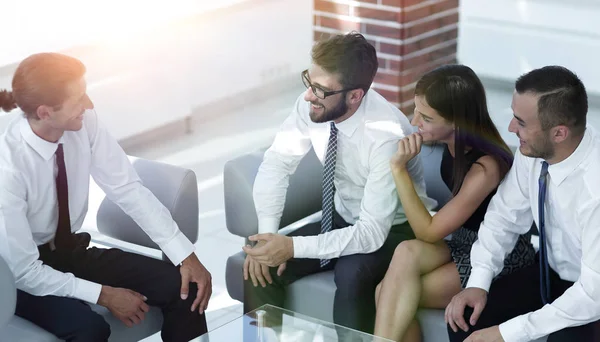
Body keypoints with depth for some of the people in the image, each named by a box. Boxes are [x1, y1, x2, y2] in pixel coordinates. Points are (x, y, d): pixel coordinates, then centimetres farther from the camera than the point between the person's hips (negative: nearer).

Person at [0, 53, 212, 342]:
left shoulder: (84, 123, -16)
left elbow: (127, 188, -8)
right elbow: (23, 271, -24)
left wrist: (185, 255, -14)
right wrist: (104, 295, -22)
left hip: (73, 251, 6)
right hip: (25, 278, -6)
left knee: (183, 287, -9)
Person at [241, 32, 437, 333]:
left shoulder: (385, 136, -33)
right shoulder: (311, 104, -17)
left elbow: (372, 233, -33)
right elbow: (276, 165, -5)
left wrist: (294, 247, -36)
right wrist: (266, 233, -19)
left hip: (391, 230, -6)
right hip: (342, 218, 6)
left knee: (351, 274, -36)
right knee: (259, 267, -12)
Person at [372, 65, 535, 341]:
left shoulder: (485, 168, -29)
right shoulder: (454, 138, -8)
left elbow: (428, 233, -21)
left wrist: (399, 168, -25)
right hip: (464, 242, 7)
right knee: (388, 295, -19)